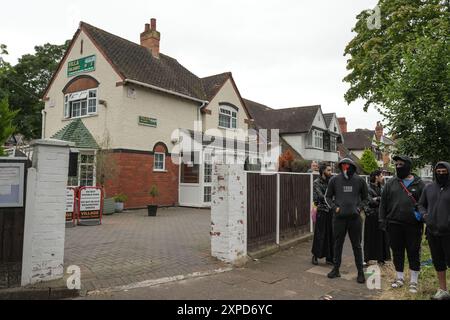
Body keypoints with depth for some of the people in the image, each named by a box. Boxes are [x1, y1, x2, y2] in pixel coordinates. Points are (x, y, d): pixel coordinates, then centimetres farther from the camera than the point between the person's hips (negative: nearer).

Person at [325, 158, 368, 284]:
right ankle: (336, 269, 24)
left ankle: (360, 272, 17)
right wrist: (334, 207, -5)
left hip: (355, 217, 0)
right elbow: (328, 196, 9)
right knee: (338, 244, 11)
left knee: (357, 245, 7)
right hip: (339, 217, 1)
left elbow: (365, 198, 12)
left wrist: (359, 208, -3)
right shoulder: (335, 180, 0)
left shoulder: (360, 180, 1)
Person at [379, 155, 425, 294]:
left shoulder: (419, 184, 2)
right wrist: (382, 220, 2)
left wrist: (422, 213, -7)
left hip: (413, 225, -2)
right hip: (394, 225, 2)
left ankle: (414, 281, 21)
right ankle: (400, 278, 27)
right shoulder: (391, 183, 6)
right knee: (397, 252, 11)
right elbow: (383, 202, 7)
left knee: (414, 253, 6)